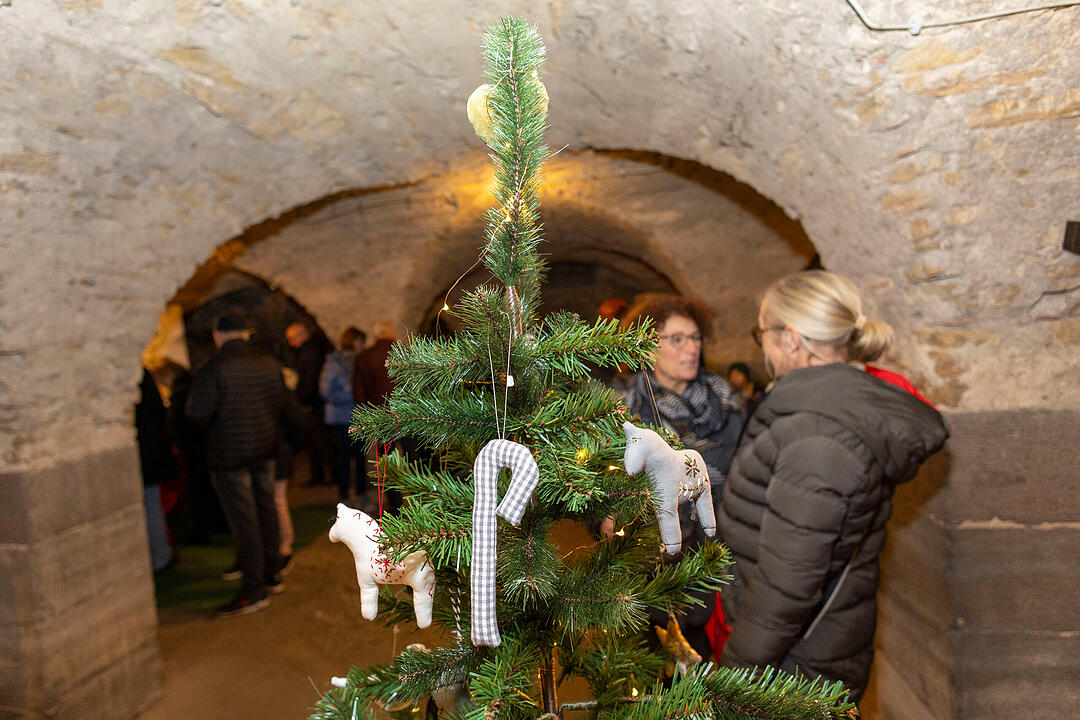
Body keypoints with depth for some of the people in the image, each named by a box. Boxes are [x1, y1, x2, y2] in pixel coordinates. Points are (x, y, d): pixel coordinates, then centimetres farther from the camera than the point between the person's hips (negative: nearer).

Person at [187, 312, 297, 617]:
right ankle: (272, 575, 29)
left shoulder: (212, 369, -15)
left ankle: (254, 591, 7)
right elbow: (285, 402, 4)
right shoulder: (268, 362, 1)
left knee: (243, 520, 0)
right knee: (265, 511, 18)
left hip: (229, 453, -6)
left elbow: (198, 413, -17)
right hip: (265, 448, 6)